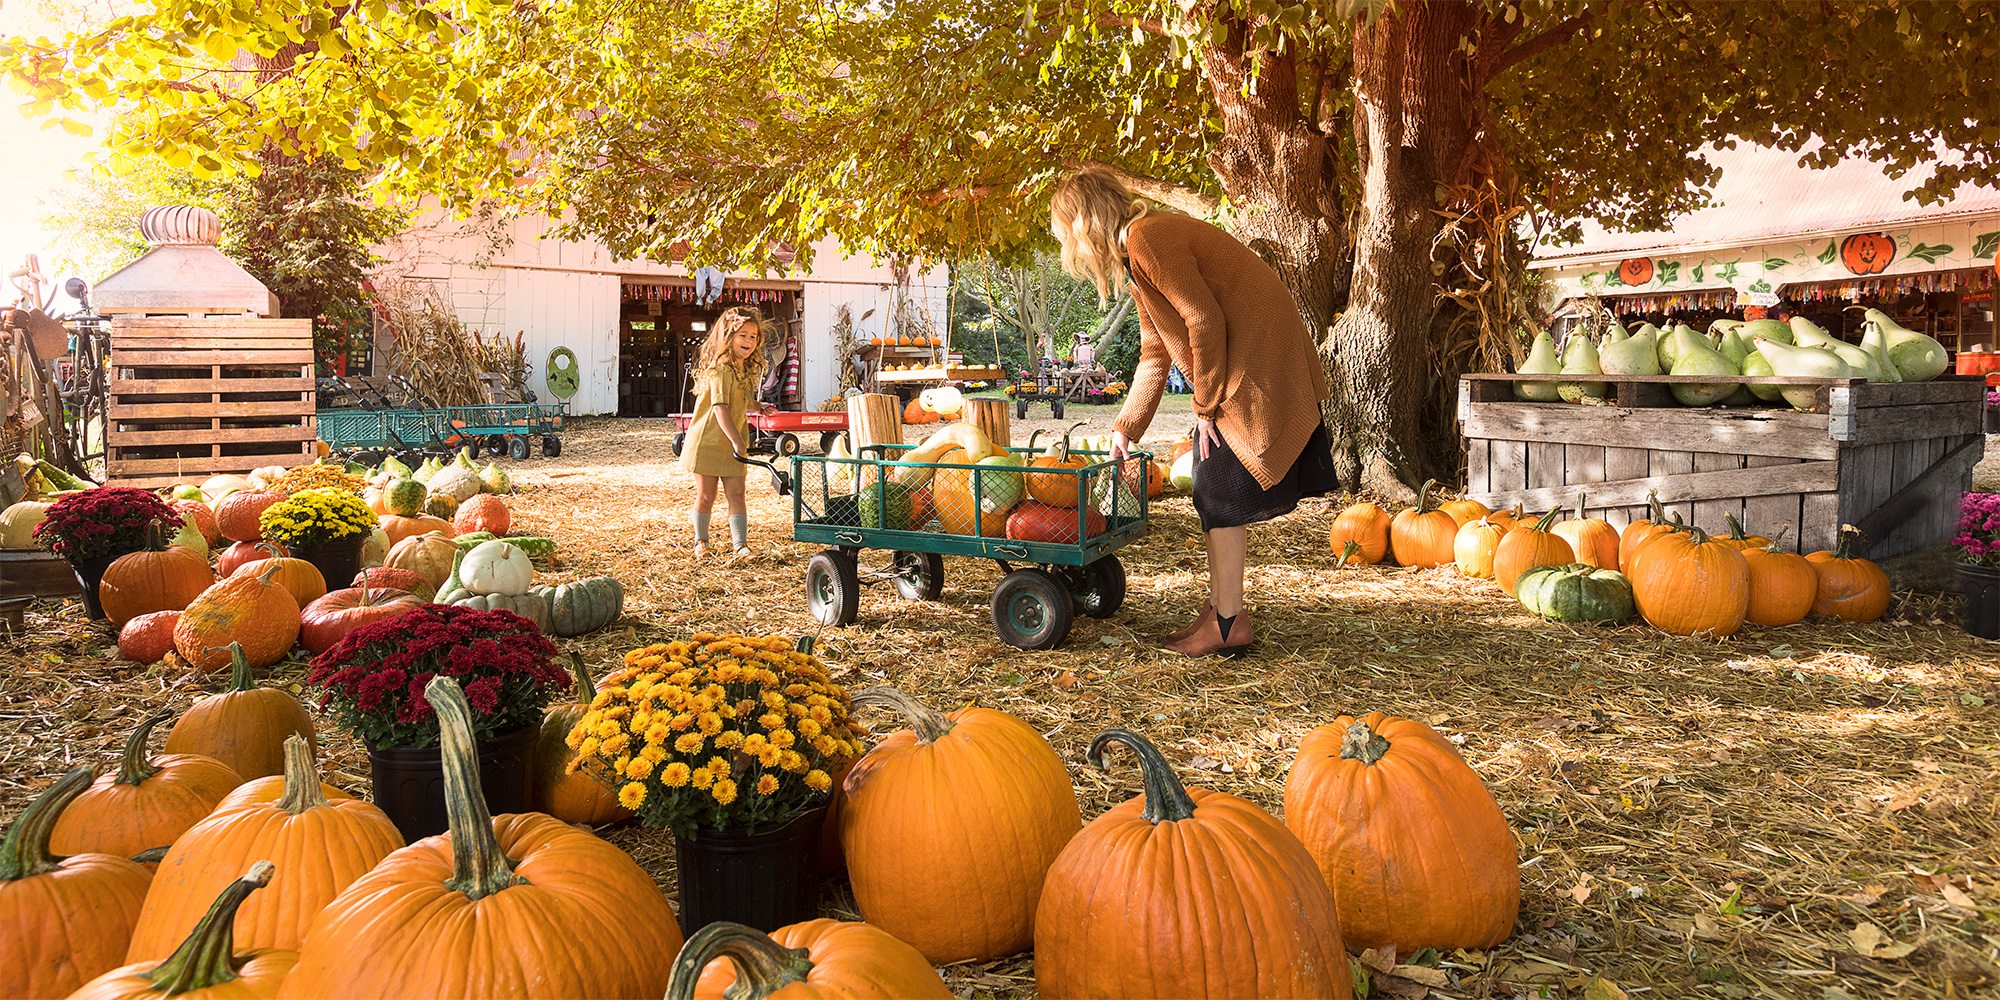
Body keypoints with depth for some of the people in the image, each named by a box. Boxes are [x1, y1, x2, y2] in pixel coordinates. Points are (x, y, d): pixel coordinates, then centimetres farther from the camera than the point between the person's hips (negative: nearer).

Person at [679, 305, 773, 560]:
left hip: (733, 445, 7)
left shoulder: (746, 371, 9)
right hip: (707, 442, -7)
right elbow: (720, 407, -26)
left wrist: (759, 407, 6)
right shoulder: (720, 369, -18)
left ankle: (739, 545, -3)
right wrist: (737, 441, -30)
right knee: (706, 496, 6)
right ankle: (701, 541, 24)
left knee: (736, 494, -1)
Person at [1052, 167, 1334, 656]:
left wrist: (1205, 405, -11)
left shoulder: (1148, 238, -16)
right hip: (1238, 367, 10)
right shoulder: (1137, 252, 17)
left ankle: (1230, 623, 2)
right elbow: (1155, 355, 20)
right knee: (1213, 492, 12)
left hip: (1255, 365, -10)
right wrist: (1125, 429, 20)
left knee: (1220, 494, -5)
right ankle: (1219, 610, 19)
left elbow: (1205, 321, -20)